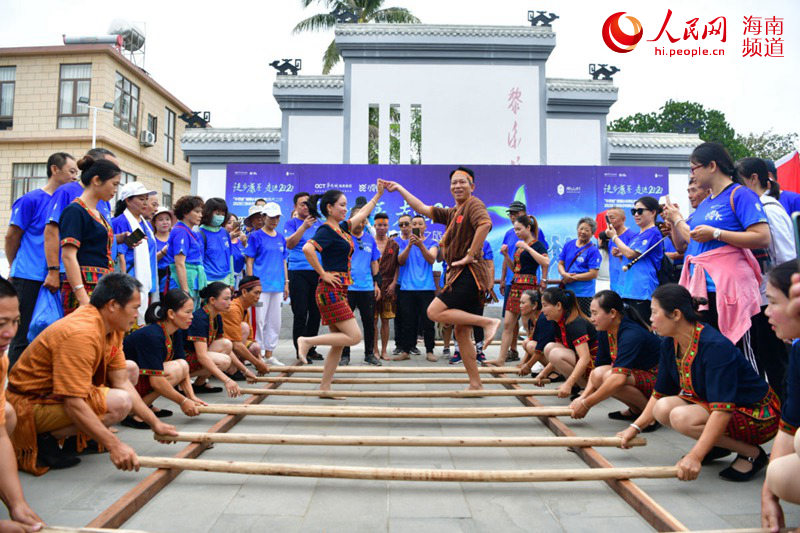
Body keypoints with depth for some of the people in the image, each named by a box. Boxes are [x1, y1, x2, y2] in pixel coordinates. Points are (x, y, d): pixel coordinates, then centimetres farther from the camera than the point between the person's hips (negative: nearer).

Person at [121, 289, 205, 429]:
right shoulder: (151, 336, -26)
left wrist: (192, 397, -10)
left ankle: (145, 405, 2)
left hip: (140, 377, 9)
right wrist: (182, 401, -20)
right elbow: (156, 381, -28)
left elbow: (184, 370, 2)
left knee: (182, 364, -2)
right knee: (175, 369, -24)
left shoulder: (176, 333, 1)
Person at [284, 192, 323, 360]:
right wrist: (304, 226, -22)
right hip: (298, 272, -4)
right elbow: (290, 244, -12)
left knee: (315, 312, 8)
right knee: (300, 314, -3)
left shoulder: (319, 223, 14)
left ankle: (310, 348, 20)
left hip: (318, 272, 4)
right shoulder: (291, 223, 3)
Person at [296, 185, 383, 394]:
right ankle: (307, 341, -3)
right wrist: (323, 274, -20)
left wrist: (378, 195, 37)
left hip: (339, 290, 9)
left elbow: (362, 214, 31)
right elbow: (307, 249, -28)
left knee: (339, 343, 9)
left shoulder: (341, 228, 16)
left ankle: (324, 387, 14)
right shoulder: (327, 230, -11)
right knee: (354, 336, -11)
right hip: (331, 289, -9)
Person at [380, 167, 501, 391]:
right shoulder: (452, 213, 21)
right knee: (462, 334, 7)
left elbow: (485, 224, -24)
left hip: (469, 273, -9)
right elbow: (423, 209, 25)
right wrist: (400, 189, 26)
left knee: (434, 312, -17)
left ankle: (487, 322, -13)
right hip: (462, 275, 9)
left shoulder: (474, 204, -4)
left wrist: (470, 256, -22)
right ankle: (475, 384, 12)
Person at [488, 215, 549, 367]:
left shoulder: (537, 245, -5)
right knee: (507, 324, 5)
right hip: (515, 286, 8)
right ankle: (501, 359, 7)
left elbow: (546, 262, -22)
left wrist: (527, 247, -21)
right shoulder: (519, 246, 17)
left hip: (528, 286, -8)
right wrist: (506, 254, 8)